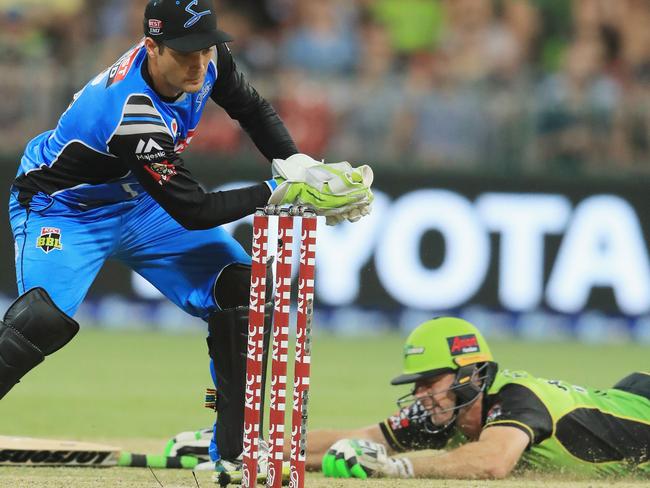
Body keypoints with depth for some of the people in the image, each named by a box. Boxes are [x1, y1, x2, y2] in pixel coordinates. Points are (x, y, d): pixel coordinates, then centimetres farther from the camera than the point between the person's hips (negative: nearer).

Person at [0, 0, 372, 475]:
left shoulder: (207, 58, -17)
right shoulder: (133, 114, -39)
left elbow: (253, 109, 4)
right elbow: (192, 212, -32)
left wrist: (299, 164, -13)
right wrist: (286, 192, -33)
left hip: (140, 206, 8)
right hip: (63, 209, -8)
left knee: (243, 291, -4)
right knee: (46, 319, -32)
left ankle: (235, 451, 4)